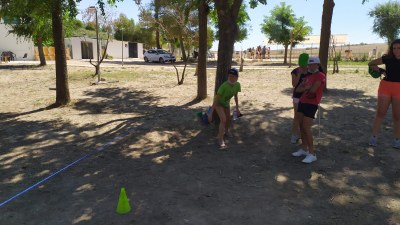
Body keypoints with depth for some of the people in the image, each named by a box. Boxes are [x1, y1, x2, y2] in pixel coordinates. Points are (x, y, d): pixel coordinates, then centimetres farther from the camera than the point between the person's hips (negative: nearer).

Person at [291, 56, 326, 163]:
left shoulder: (320, 76, -8)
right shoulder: (308, 77, 17)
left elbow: (312, 90, -19)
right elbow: (298, 89, 8)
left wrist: (304, 88, 0)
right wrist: (307, 88, -11)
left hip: (311, 104, -8)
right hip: (302, 102, 8)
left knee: (306, 127, -12)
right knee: (301, 126, 9)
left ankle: (312, 153, -4)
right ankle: (304, 149, 20)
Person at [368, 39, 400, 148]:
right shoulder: (387, 58, -1)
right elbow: (371, 64, 11)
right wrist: (380, 71, 0)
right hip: (385, 86, 0)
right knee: (380, 112, 2)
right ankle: (374, 137, 8)